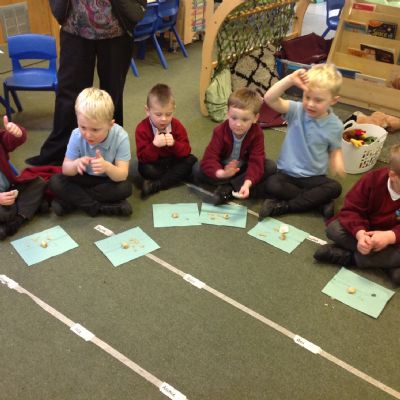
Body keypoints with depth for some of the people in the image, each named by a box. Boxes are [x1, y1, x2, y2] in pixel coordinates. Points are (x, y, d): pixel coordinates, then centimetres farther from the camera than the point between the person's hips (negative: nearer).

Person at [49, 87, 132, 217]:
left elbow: (123, 175, -27)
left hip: (109, 181, -1)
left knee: (125, 188, -32)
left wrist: (107, 167, -50)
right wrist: (76, 164, -38)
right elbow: (65, 169, -14)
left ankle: (70, 202, -20)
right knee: (55, 182, -20)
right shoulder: (77, 135, -20)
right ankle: (97, 207, -24)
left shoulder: (120, 137, -25)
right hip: (84, 179, 2)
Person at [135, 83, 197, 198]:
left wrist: (174, 144, -34)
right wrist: (154, 145, -41)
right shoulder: (142, 129, -18)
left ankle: (155, 185, -25)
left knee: (192, 160, -22)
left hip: (174, 161, 4)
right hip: (153, 163, -4)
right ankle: (177, 176, -15)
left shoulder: (177, 125, -10)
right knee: (145, 169, -34)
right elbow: (142, 157, -22)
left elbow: (186, 151, -12)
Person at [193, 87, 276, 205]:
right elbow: (209, 158, -32)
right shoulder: (220, 131, -23)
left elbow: (256, 162, -30)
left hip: (244, 170, 1)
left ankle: (226, 188, -26)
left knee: (271, 166, -24)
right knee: (197, 169, -25)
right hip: (222, 169, -1)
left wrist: (247, 183, -50)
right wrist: (221, 173, -56)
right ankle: (236, 185, -24)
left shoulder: (257, 134, -21)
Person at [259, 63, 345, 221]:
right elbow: (269, 99, -25)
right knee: (271, 185, -30)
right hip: (287, 173, -1)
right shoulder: (296, 111, -11)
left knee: (335, 188, -26)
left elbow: (335, 149, 10)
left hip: (314, 177, 1)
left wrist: (337, 162, -14)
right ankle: (319, 201, -17)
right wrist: (290, 80, -38)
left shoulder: (335, 126, -5)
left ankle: (283, 206, -23)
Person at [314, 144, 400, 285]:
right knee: (333, 228, -25)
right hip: (366, 230, 2)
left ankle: (348, 256, -23)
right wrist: (359, 233, -37)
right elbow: (351, 209, -18)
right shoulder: (372, 179, -18)